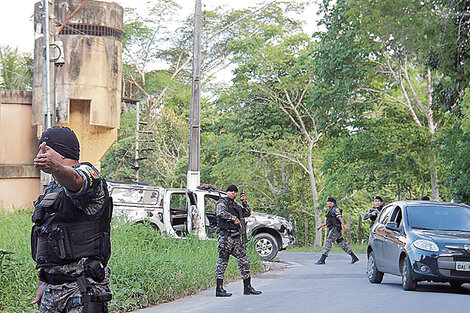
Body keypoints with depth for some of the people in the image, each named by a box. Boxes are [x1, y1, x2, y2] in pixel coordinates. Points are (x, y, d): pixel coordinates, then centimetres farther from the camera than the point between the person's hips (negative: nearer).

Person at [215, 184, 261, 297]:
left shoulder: (235, 205, 21)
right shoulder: (222, 202, -3)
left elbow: (247, 213, 27)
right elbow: (220, 213, -24)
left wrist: (244, 203, 11)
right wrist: (234, 218, -21)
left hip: (236, 237, 8)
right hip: (225, 237, -8)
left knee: (244, 261, 7)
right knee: (223, 261, -5)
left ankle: (247, 287, 14)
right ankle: (219, 289, -2)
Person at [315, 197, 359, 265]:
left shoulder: (335, 209, -6)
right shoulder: (330, 210, 23)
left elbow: (340, 217, -19)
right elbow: (327, 222, 29)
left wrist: (344, 226, -29)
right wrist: (320, 226, 23)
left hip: (335, 228, -10)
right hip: (332, 229, 10)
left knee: (328, 243, -11)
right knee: (342, 244, 8)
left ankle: (322, 260, -13)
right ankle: (354, 257, 9)